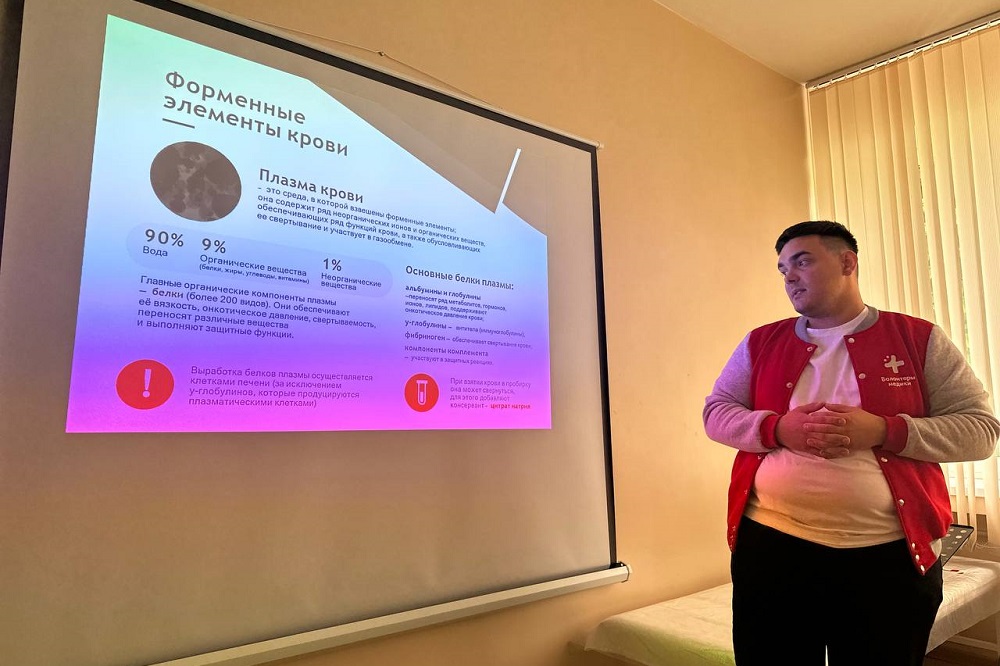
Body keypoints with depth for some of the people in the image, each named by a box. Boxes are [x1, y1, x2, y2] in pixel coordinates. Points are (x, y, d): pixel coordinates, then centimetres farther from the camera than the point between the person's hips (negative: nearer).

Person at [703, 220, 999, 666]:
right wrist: (778, 428, -15)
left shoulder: (919, 339, 2)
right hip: (771, 546, 2)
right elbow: (716, 413, 4)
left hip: (890, 554, -1)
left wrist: (884, 431, -17)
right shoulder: (761, 342, 7)